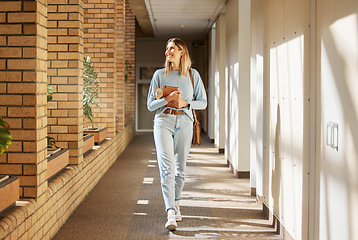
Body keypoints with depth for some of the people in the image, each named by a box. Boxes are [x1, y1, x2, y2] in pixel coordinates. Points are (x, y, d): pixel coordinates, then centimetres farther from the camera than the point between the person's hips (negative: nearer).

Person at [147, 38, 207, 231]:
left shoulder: (193, 75, 7)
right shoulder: (159, 75, 6)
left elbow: (203, 102, 8)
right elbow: (150, 104, 5)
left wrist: (185, 103, -9)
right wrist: (168, 99, -12)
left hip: (184, 123, 1)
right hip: (163, 122, -1)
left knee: (180, 167, 10)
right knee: (167, 167, -15)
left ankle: (176, 203, 32)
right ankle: (171, 214, -21)